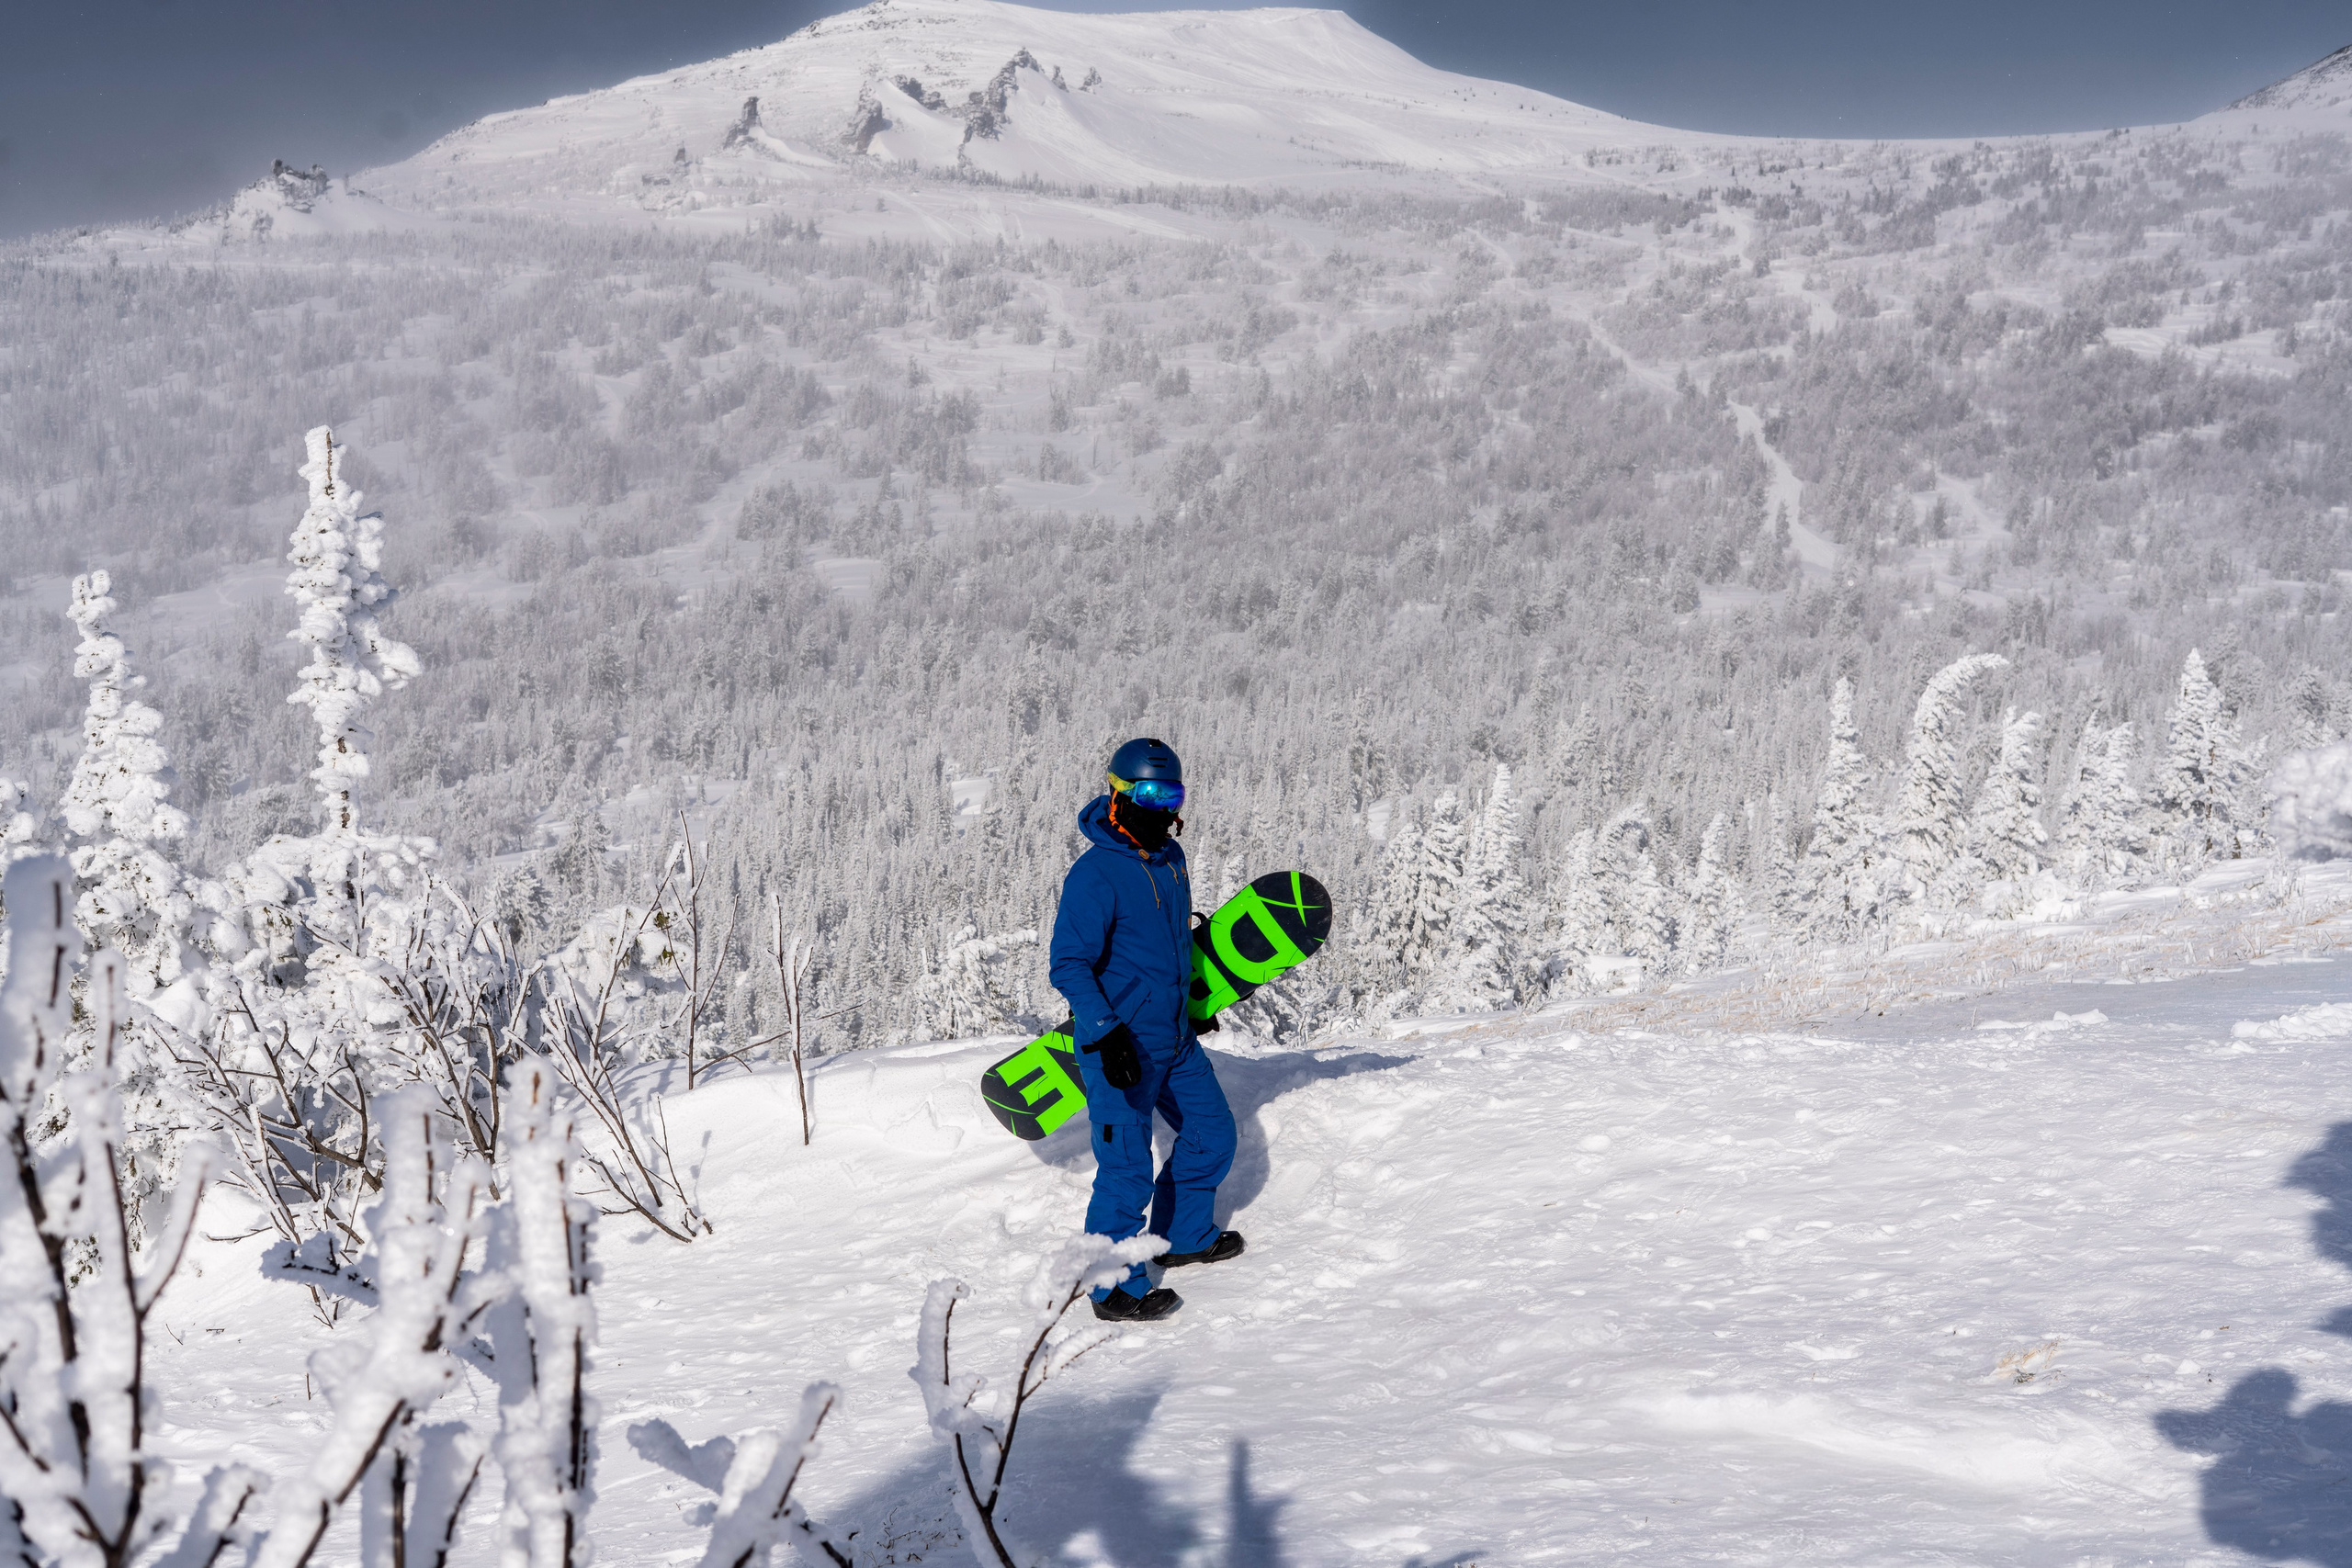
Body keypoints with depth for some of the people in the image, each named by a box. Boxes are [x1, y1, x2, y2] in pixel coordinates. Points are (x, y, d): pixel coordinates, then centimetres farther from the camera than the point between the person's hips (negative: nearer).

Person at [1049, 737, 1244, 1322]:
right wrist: (1105, 1034, -28)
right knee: (1127, 1169, -5)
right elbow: (1069, 964, -20)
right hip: (1121, 1046, -9)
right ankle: (1116, 1289, 8)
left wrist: (1193, 1000, 29)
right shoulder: (1095, 874, -19)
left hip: (1175, 1036, 9)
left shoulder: (1170, 858, 7)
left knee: (1212, 1133, 19)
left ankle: (1183, 1235, 39)